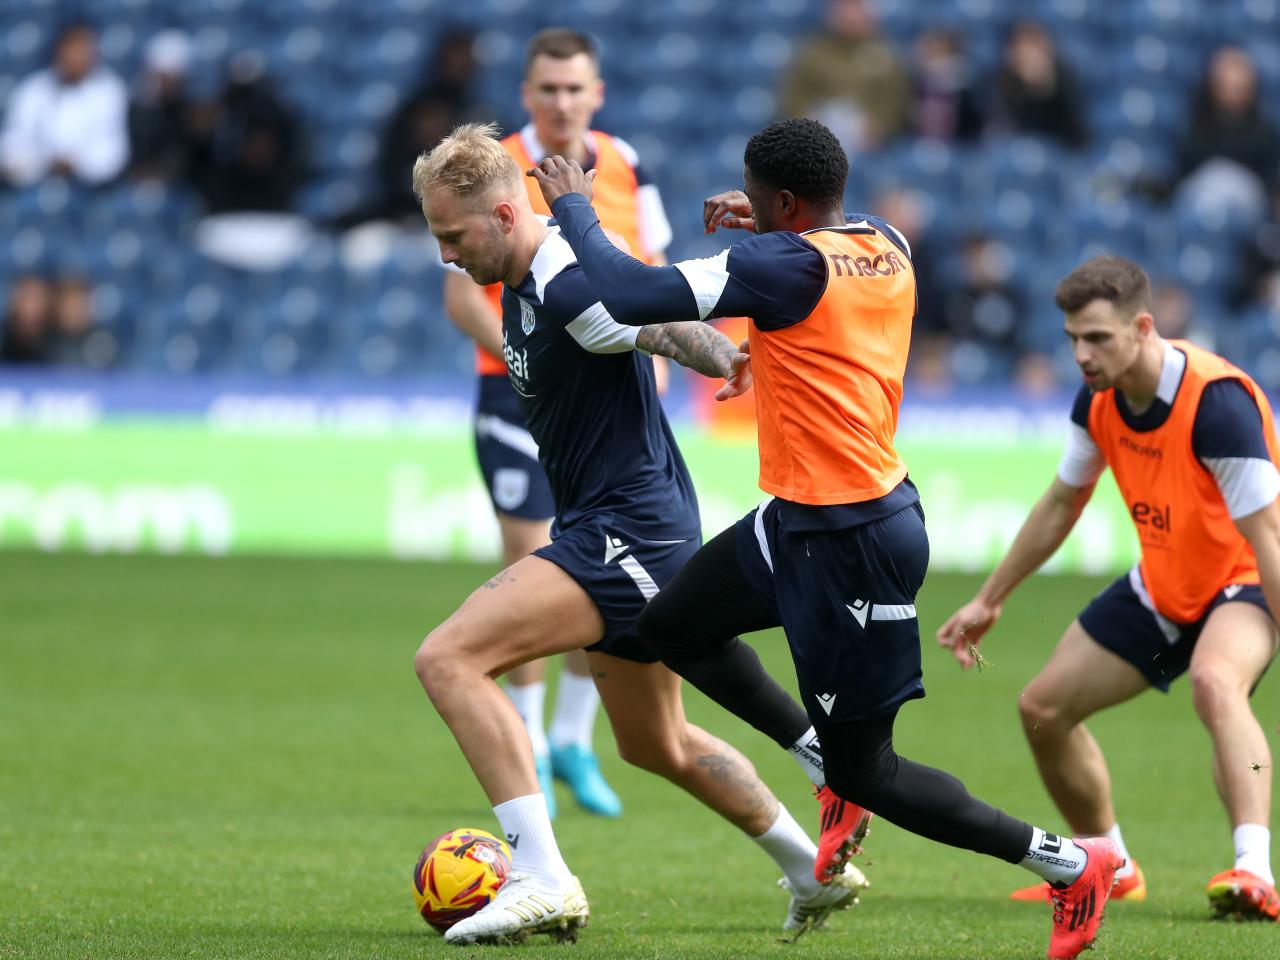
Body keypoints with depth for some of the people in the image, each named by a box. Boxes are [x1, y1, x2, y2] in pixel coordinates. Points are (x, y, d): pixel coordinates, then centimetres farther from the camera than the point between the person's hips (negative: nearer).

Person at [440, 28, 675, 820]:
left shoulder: (626, 168, 5)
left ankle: (574, 740, 18)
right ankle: (526, 750, 7)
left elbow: (651, 273, 15)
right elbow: (462, 295, -10)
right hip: (521, 397, -4)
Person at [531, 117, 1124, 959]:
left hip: (851, 542, -9)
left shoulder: (785, 264, -21)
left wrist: (574, 208, -9)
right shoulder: (887, 245, 3)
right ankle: (829, 762, 21)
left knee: (863, 767, 1)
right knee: (674, 624, 19)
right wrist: (768, 224, 21)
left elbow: (631, 297, -24)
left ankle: (1069, 862, 7)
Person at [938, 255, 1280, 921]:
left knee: (1214, 683, -40)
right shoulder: (1099, 400, -6)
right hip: (1163, 586, 8)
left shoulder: (1218, 400, -29)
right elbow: (1060, 504, 12)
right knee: (1043, 708, 8)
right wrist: (989, 600, 18)